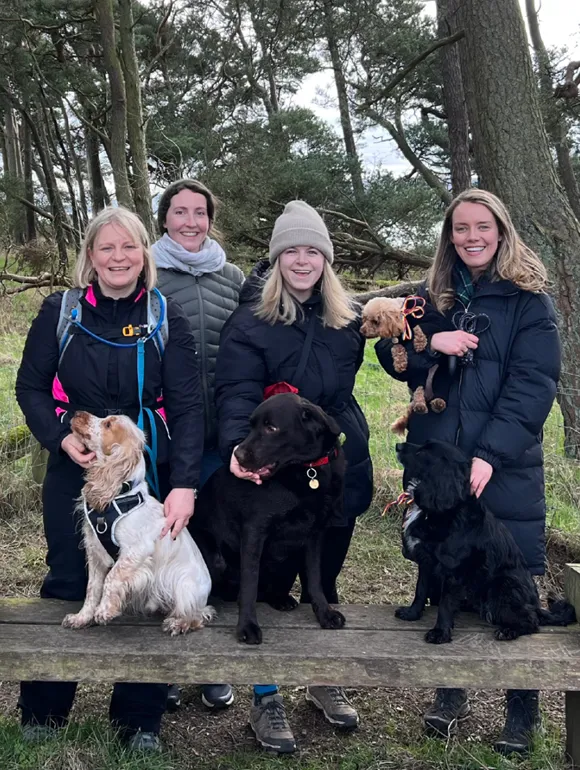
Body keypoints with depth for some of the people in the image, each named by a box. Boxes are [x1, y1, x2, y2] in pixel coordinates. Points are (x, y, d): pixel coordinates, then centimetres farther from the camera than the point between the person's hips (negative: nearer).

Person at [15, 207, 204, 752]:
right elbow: (30, 385, 5)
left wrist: (184, 484, -20)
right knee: (67, 583, 8)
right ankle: (42, 711, 31)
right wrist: (61, 438, -13)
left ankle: (139, 719, 24)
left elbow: (187, 405, -9)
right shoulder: (60, 311, -1)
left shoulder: (166, 316, -4)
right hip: (75, 472, 1)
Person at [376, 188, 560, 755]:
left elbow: (533, 384, -10)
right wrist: (430, 343, -15)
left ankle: (522, 709, 19)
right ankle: (450, 692, 29)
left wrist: (490, 455, -20)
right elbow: (391, 358, 7)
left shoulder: (528, 299, -1)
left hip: (505, 470, -3)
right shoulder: (431, 296, 12)